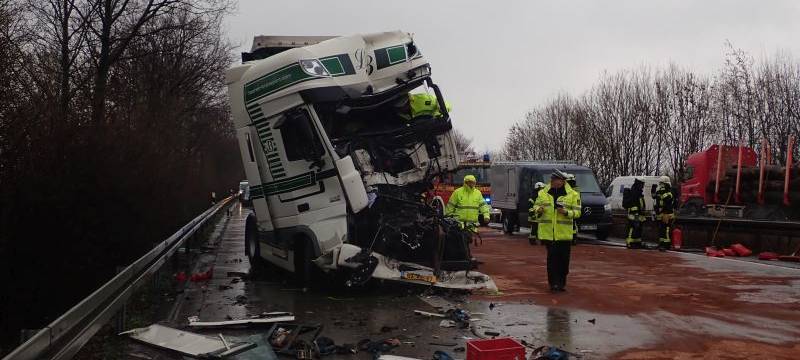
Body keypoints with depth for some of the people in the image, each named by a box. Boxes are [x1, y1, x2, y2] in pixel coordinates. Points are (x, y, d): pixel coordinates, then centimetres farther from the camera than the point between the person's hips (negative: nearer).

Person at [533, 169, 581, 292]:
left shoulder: (572, 195, 2)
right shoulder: (543, 193, 8)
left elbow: (577, 212, 1)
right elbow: (536, 206, 15)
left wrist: (566, 212, -18)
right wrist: (538, 210, -8)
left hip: (564, 233, 0)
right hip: (548, 232, 1)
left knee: (563, 258, 4)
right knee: (552, 257, -2)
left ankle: (562, 282, 17)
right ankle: (553, 282, 3)